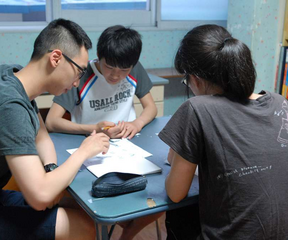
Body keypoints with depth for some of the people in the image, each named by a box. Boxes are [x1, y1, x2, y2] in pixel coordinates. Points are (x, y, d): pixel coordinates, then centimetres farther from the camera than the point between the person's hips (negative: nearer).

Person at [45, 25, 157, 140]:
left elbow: (151, 107, 4)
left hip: (127, 140, 3)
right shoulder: (80, 75, -16)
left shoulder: (135, 70, -5)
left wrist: (137, 123, -16)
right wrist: (95, 129, -28)